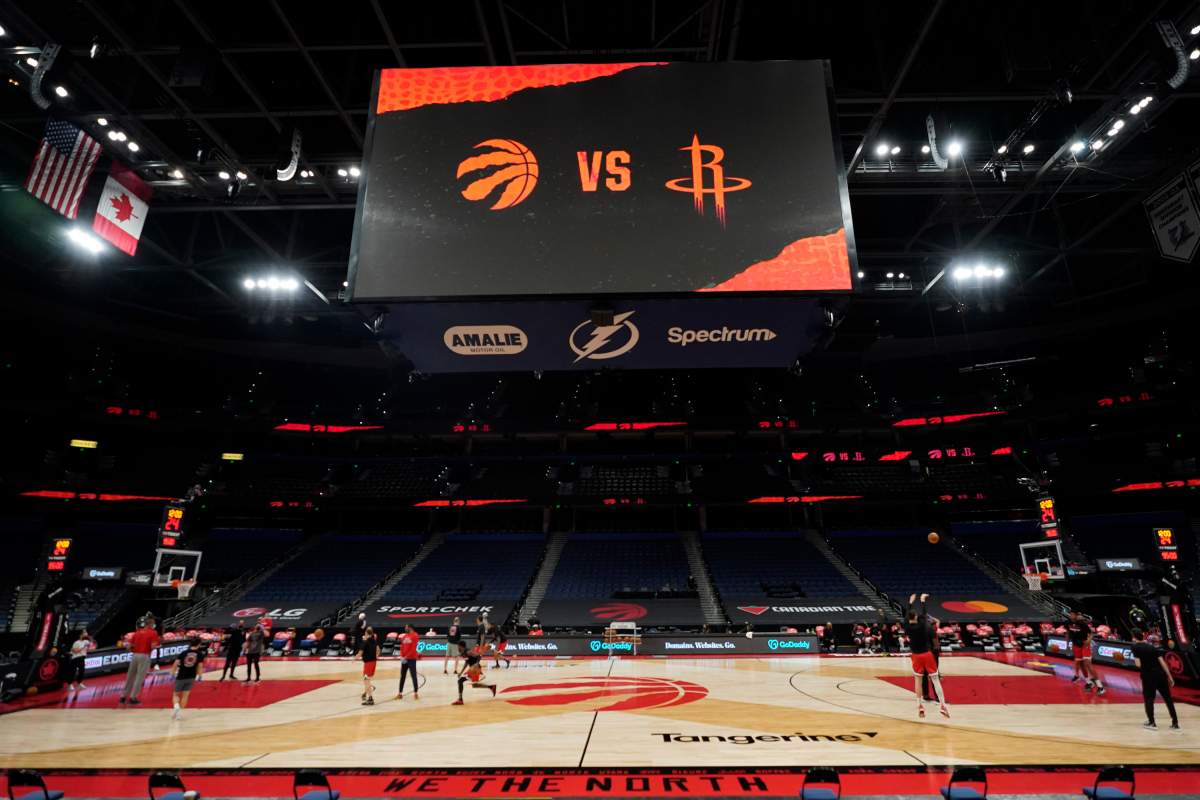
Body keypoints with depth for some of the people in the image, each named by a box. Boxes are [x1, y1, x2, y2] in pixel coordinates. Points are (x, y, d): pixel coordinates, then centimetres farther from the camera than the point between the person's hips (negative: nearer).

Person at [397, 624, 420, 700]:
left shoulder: (415, 636, -9)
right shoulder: (404, 636, 11)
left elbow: (413, 649, -14)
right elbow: (402, 647, 10)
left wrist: (406, 657, -19)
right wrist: (401, 656, -5)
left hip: (411, 659, -6)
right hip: (404, 659, 6)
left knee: (414, 676, -1)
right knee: (402, 676, 10)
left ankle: (415, 693, 5)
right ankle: (400, 693, 17)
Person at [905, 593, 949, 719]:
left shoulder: (907, 627, -8)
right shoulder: (922, 625, -15)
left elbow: (907, 615, 8)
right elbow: (924, 613, -1)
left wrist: (911, 602, 19)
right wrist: (923, 600, 9)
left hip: (916, 655, 2)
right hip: (927, 654, -2)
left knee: (917, 679, 11)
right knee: (935, 679, 5)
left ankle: (920, 705, 11)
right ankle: (942, 704, 2)